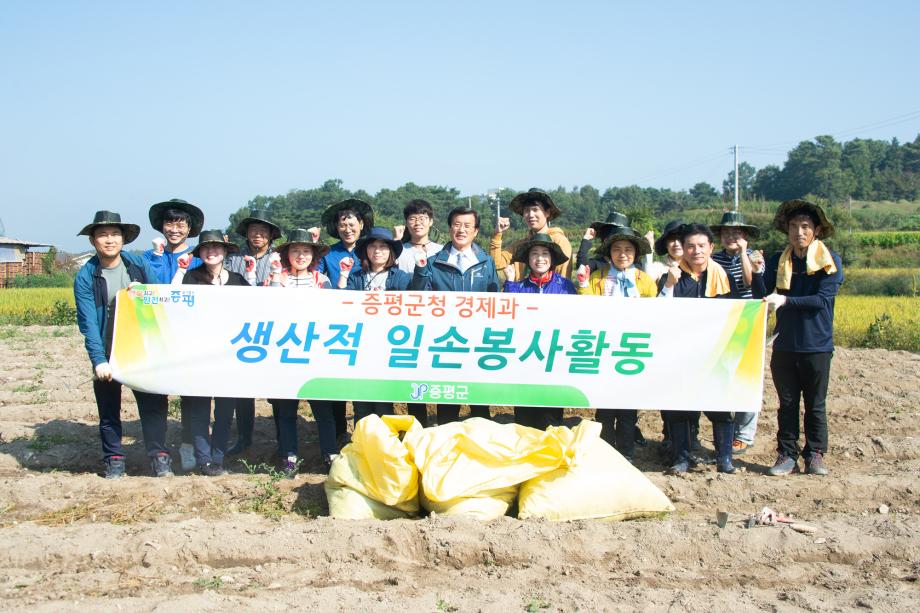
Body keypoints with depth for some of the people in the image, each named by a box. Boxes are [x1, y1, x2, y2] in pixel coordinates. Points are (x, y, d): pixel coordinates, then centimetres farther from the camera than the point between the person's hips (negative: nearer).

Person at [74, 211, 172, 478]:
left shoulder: (140, 265, 0)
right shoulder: (85, 278, -5)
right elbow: (88, 323, -11)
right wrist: (99, 360, -20)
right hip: (107, 355, -1)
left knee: (153, 403, 1)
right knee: (109, 409, 8)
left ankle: (158, 455, 13)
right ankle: (113, 458, 21)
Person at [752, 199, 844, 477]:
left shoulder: (830, 261, -5)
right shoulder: (778, 260, 5)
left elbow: (822, 300, -15)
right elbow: (761, 296, -2)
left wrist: (786, 301, -24)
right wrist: (755, 272, -19)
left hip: (817, 345, -2)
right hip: (784, 345, 3)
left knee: (815, 404, 8)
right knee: (787, 403, 9)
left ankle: (815, 455, 19)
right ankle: (787, 454, 15)